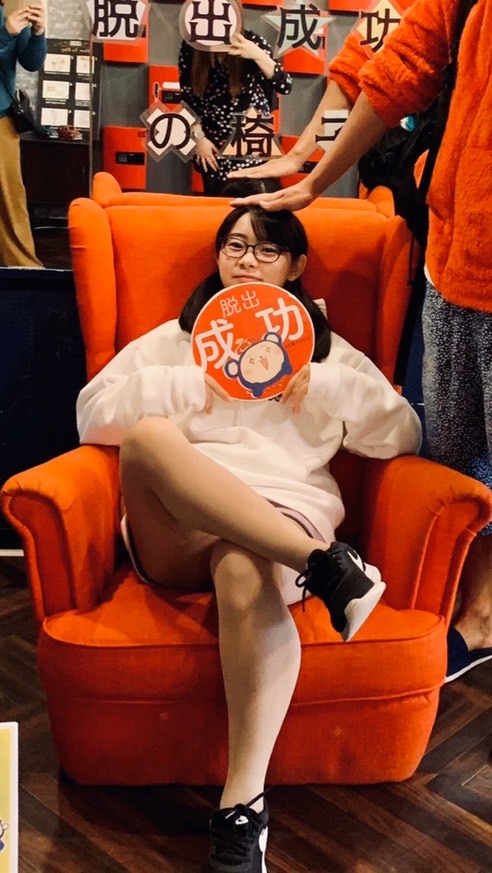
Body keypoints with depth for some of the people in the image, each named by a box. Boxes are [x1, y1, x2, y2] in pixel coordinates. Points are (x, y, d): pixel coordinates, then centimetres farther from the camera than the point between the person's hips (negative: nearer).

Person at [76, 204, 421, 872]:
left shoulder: (326, 348, 27)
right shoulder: (174, 338, 29)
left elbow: (403, 435, 17)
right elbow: (93, 415, 15)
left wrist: (325, 385, 2)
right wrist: (182, 386, 0)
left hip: (286, 512, -1)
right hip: (176, 530, 2)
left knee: (246, 572, -40)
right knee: (148, 436, -34)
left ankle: (244, 807, -39)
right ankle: (325, 564, -40)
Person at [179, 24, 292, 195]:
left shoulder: (251, 42, -16)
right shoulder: (191, 47, -11)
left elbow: (285, 86, -25)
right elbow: (187, 97, -1)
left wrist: (257, 55, -38)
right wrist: (199, 137, -5)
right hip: (214, 141, 2)